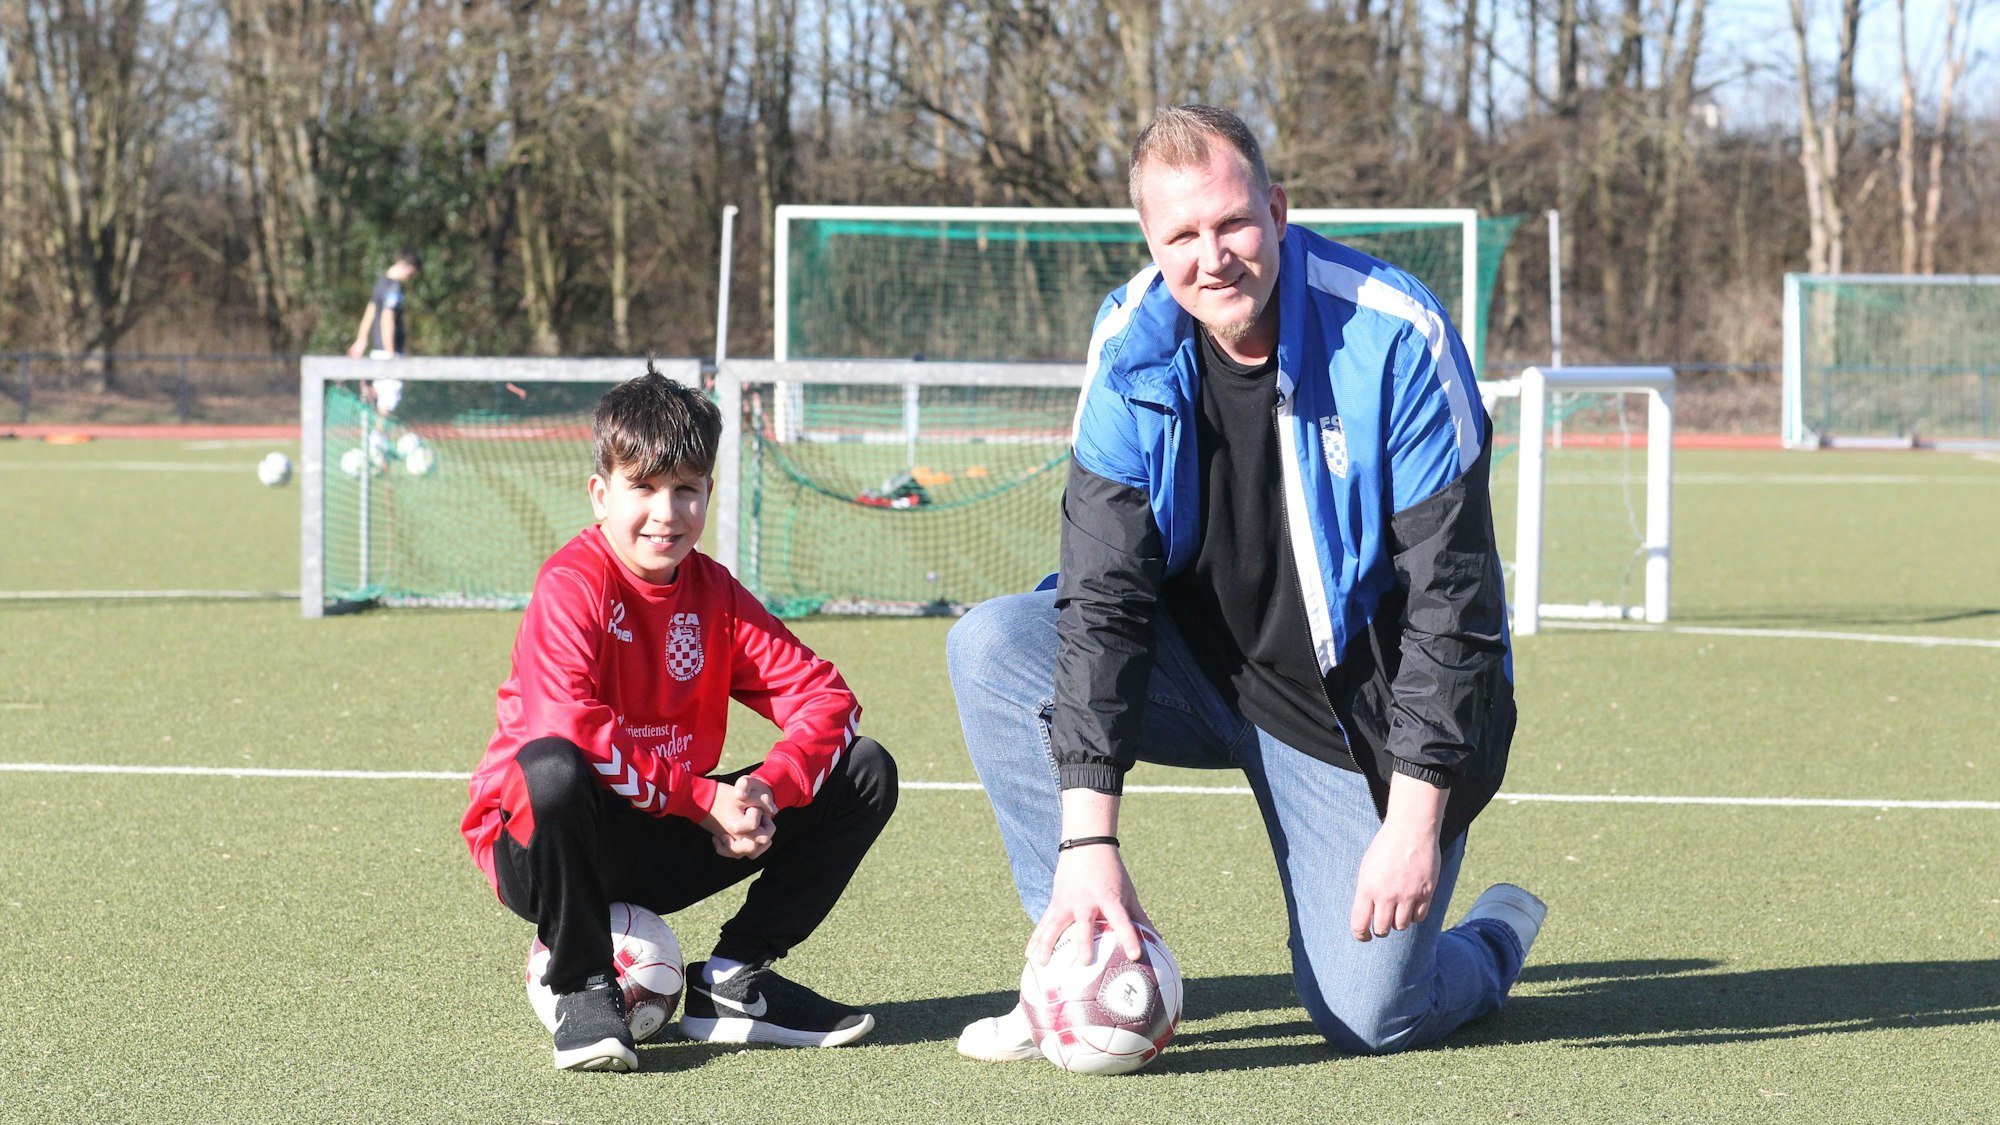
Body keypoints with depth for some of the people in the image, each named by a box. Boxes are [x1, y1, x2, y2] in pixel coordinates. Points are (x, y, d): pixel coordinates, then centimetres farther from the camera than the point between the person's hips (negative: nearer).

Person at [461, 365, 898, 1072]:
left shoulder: (713, 591, 4)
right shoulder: (572, 584, -16)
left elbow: (823, 698, -2)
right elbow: (568, 729, -31)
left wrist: (767, 789, -22)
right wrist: (703, 800, -28)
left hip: (665, 852, 6)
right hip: (535, 844, -6)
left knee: (866, 772, -2)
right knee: (552, 769, -43)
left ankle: (730, 985, 1)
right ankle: (582, 992, -19)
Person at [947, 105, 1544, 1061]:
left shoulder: (1394, 336, -22)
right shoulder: (1131, 348, -12)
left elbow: (1451, 594, -20)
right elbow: (1104, 593, -17)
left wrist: (1416, 817, -24)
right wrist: (1089, 841, -25)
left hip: (1362, 711, -4)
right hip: (1204, 671, 4)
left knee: (1367, 1019, -14)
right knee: (990, 645, -20)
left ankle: (1496, 936, 24)